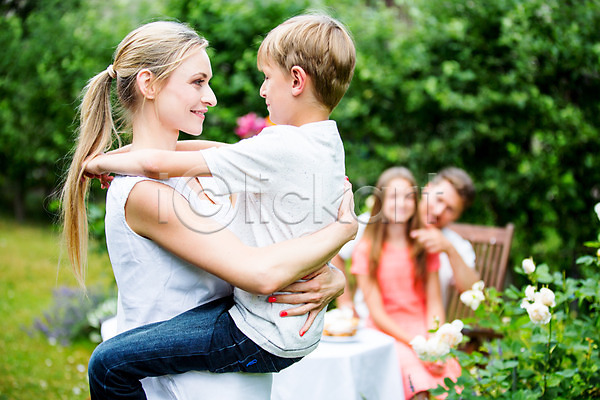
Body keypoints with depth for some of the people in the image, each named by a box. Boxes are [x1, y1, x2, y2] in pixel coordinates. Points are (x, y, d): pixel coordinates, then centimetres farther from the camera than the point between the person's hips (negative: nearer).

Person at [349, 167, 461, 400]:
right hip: (386, 334, -3)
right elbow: (377, 312, -3)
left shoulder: (425, 247, 12)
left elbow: (434, 303, 6)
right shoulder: (366, 250, 1)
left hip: (423, 328, 3)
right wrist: (416, 344, -15)